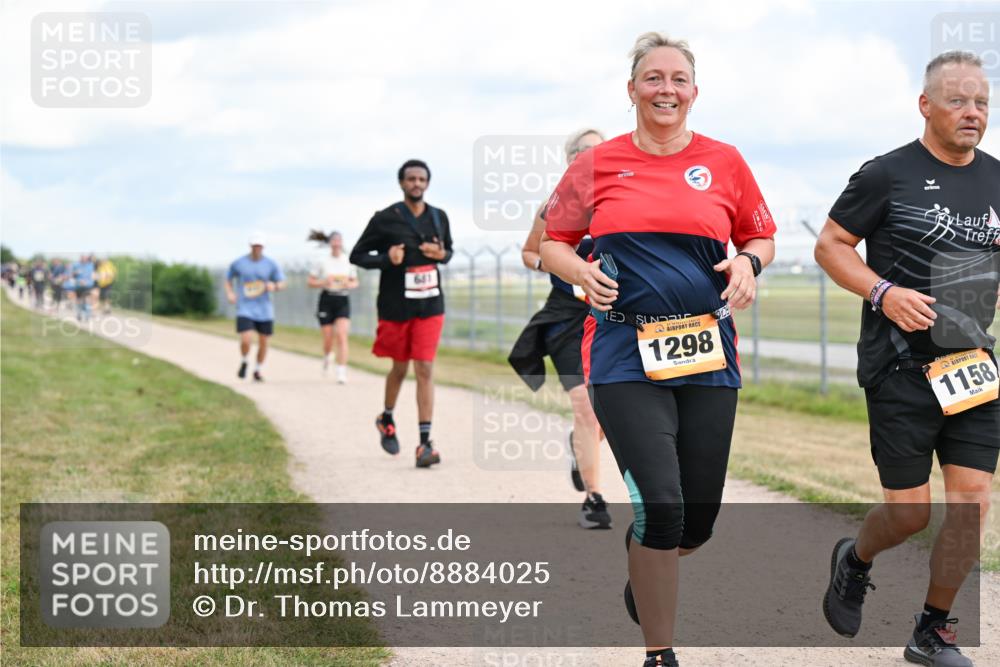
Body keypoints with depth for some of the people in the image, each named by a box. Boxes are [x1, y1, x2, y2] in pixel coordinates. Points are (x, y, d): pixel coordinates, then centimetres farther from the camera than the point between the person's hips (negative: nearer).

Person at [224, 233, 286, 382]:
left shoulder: (271, 264, 0)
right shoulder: (238, 263, -1)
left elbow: (281, 284, 5)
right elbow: (228, 280, 14)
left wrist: (274, 286, -18)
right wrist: (229, 293, -4)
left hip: (264, 311, 2)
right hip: (245, 309, -2)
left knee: (263, 342, 6)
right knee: (246, 340, -17)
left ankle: (258, 370, 28)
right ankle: (244, 362, 15)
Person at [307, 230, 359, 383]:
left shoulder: (348, 261, 5)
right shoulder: (322, 261, 0)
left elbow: (355, 282, 14)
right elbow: (311, 282, 3)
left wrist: (350, 285, -8)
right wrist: (323, 283, -16)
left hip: (343, 301, 0)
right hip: (327, 300, 0)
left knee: (342, 336, -15)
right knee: (328, 338, 4)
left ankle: (342, 371, -15)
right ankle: (327, 357, 39)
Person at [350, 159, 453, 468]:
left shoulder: (439, 218, 4)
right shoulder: (384, 220, -7)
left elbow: (448, 250, 20)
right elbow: (357, 256, -1)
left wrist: (442, 255, -5)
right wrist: (386, 259, -20)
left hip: (429, 306, 2)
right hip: (395, 307, -2)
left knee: (425, 370, -8)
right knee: (400, 368, 13)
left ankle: (425, 444, -10)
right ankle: (386, 420, 43)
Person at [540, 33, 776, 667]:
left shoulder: (724, 161, 7)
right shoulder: (597, 164, 4)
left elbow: (761, 236, 18)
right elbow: (552, 242, 13)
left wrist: (747, 263, -4)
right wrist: (582, 272, -8)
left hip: (707, 352, 3)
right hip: (626, 353, -2)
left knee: (699, 519, 6)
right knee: (661, 505, -14)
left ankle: (644, 565, 44)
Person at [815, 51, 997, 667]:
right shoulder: (887, 175, -7)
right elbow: (831, 245, -2)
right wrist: (883, 293, -17)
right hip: (900, 363, -5)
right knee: (910, 512, -2)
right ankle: (855, 561, 33)